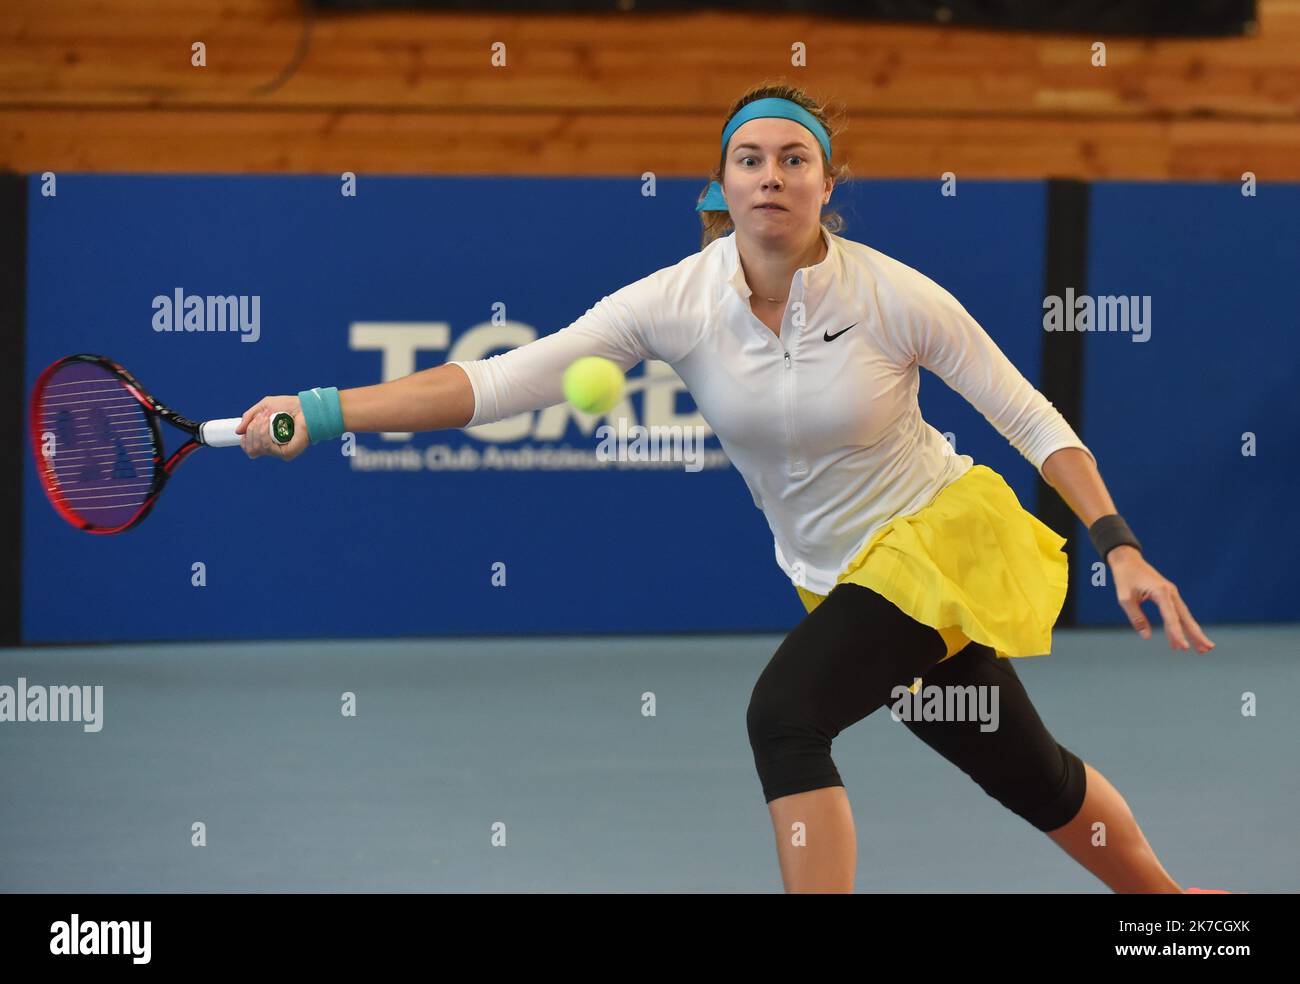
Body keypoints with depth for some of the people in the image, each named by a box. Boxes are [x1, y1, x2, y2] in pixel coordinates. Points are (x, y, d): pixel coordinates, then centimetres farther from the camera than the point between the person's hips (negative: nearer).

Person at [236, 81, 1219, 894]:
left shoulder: (892, 295, -20)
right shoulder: (678, 301, -13)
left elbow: (1031, 417, -10)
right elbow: (505, 380, -20)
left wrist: (1120, 547, -17)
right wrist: (321, 413, -30)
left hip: (944, 532, -4)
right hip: (841, 576, 4)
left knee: (786, 712, -24)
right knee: (1029, 776, 14)